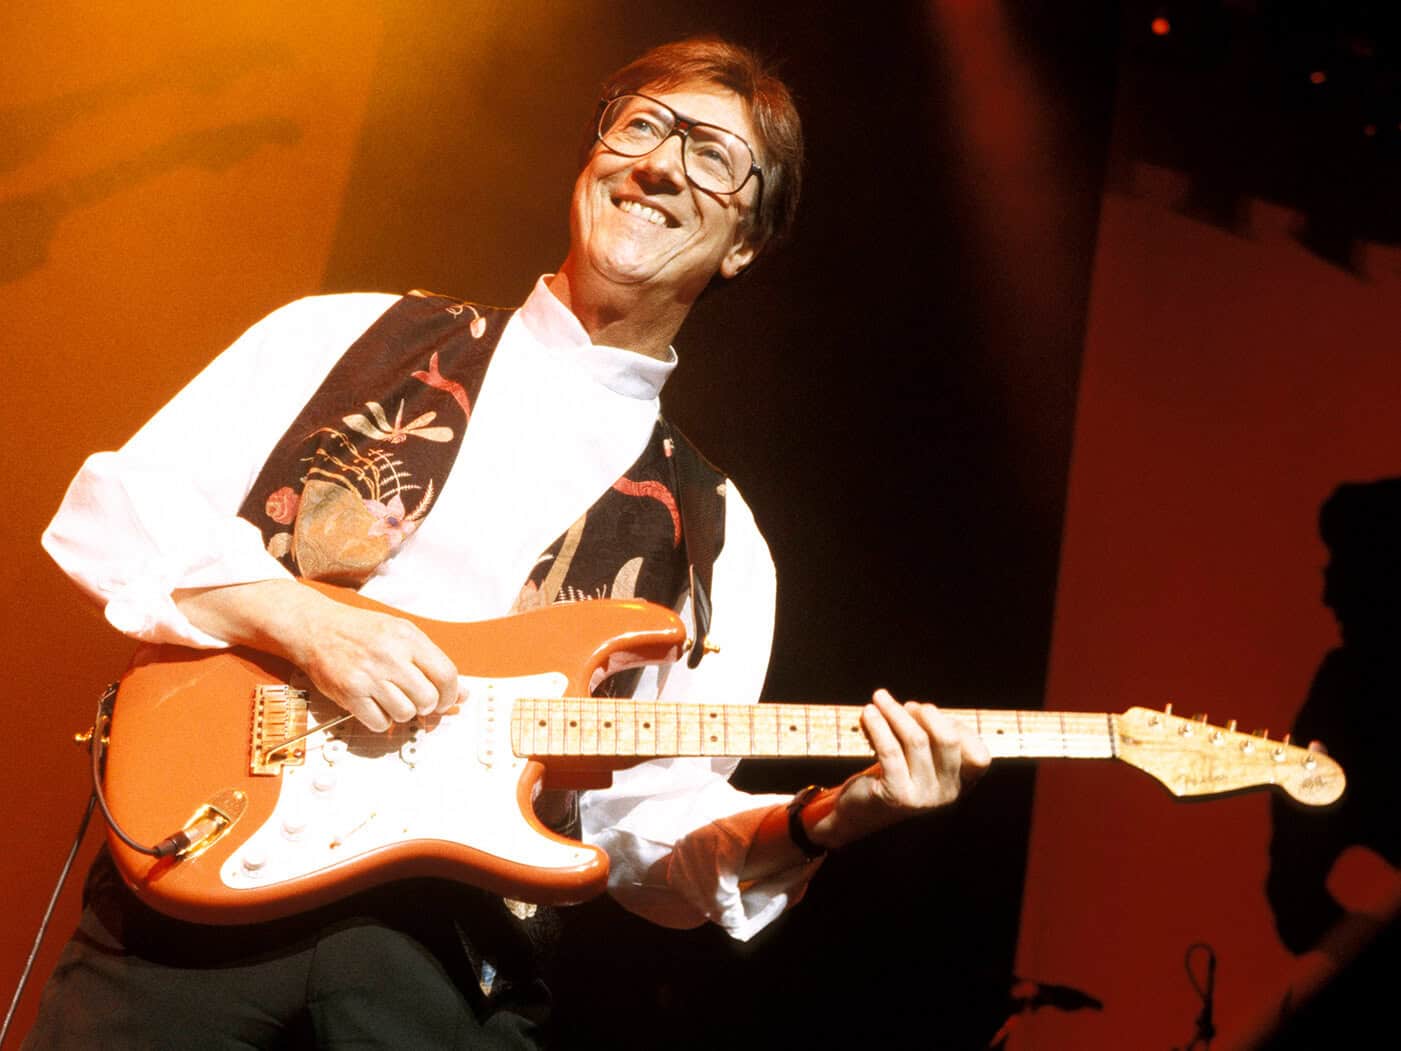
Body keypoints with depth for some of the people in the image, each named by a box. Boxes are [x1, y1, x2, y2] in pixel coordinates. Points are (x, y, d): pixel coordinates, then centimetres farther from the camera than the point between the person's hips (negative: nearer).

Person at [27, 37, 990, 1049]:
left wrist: (816, 820, -12)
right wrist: (303, 620, -11)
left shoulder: (713, 539, 11)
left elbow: (649, 828, 7)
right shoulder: (351, 333, 10)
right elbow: (107, 510, 4)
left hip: (446, 950, 1)